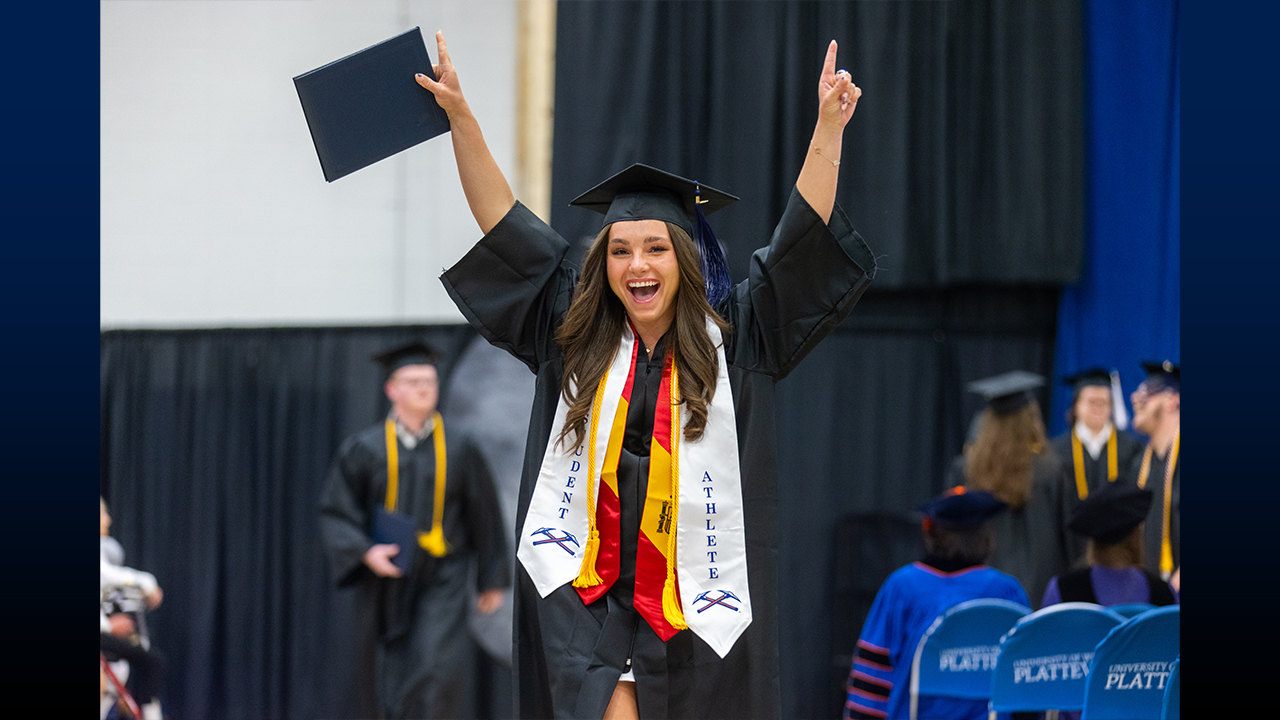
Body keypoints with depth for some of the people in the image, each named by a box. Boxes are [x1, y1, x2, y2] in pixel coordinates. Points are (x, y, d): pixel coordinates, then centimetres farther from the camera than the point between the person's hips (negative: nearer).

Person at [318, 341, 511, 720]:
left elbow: (484, 518, 8)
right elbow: (336, 512, -1)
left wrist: (492, 582, 9)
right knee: (385, 685, 9)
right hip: (384, 581, 1)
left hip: (441, 585, -1)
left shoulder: (459, 450, 1)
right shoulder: (364, 450, -1)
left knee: (437, 674, -19)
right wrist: (366, 552, -17)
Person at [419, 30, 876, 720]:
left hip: (697, 601, 0)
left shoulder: (733, 340, 5)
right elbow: (504, 228, 6)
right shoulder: (573, 339, 8)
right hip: (582, 600, 0)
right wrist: (459, 113, 0)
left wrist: (828, 127, -11)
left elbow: (802, 241, -2)